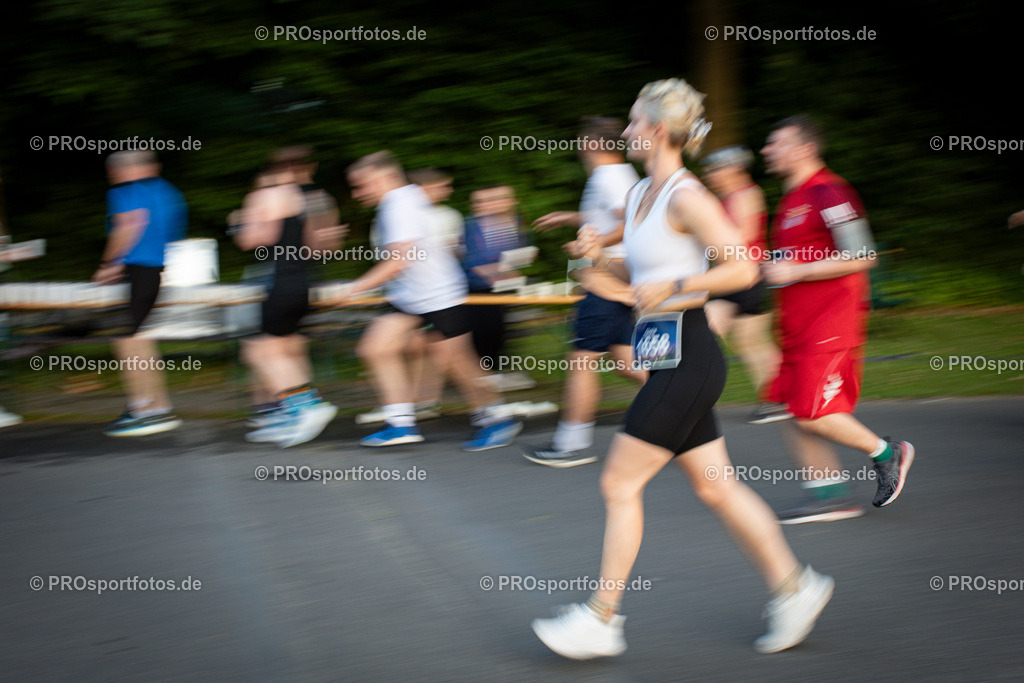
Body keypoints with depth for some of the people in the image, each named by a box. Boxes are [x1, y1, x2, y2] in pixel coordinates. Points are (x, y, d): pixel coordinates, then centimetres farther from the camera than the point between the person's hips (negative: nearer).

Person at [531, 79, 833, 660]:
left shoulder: (686, 197, -15)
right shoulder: (640, 194, 13)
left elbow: (743, 269, -20)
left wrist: (673, 287, -20)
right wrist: (598, 256, 8)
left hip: (686, 360, -10)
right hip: (669, 358, 10)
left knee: (620, 484, -5)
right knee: (715, 487, 12)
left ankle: (601, 623, 2)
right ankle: (794, 587, 20)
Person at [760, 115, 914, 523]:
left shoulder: (828, 193, -14)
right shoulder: (791, 199, 17)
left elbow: (861, 257, -20)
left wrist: (795, 272, -19)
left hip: (828, 322, -10)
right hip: (799, 323, 10)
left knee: (811, 414, -11)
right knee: (796, 411, 4)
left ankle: (886, 454, 7)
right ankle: (830, 494, 8)